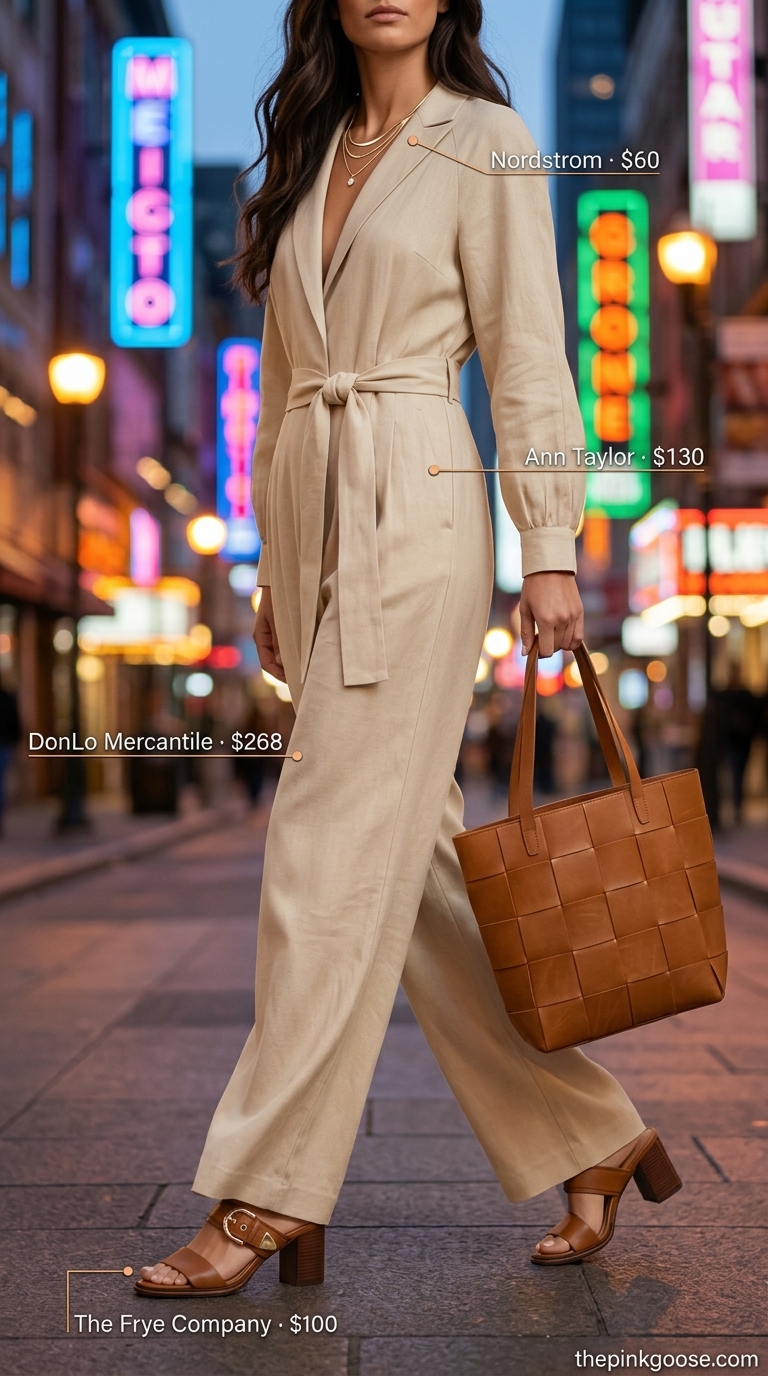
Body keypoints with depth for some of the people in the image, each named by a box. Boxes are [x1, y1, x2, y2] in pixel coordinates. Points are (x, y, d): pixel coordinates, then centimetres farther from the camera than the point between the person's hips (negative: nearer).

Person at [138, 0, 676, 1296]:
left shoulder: (484, 141, 3)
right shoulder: (308, 156, 20)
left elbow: (527, 357, -3)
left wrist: (551, 549, -9)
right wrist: (272, 567, 17)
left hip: (417, 511, -7)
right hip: (313, 519, 7)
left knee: (336, 856, -9)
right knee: (409, 857, 6)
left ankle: (267, 1198, 0)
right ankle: (591, 1132, 19)